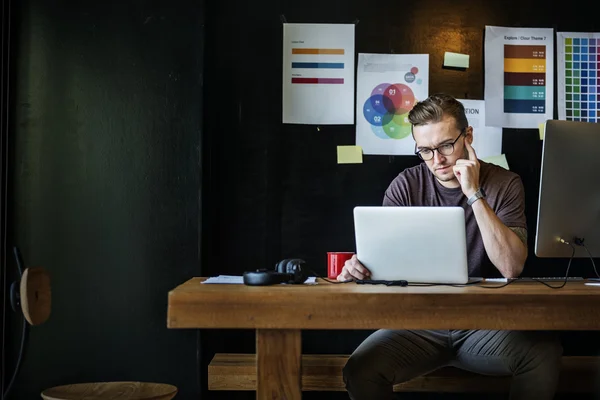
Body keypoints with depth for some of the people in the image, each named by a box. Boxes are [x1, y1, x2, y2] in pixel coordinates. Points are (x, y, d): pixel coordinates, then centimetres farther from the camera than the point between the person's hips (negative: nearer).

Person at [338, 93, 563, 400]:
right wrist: (359, 266, -27)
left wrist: (475, 194, -20)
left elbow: (512, 268, -15)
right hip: (420, 320, 1)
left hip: (484, 321, -1)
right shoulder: (407, 186, 1)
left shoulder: (504, 184, -3)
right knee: (360, 371, -26)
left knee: (545, 353, -31)